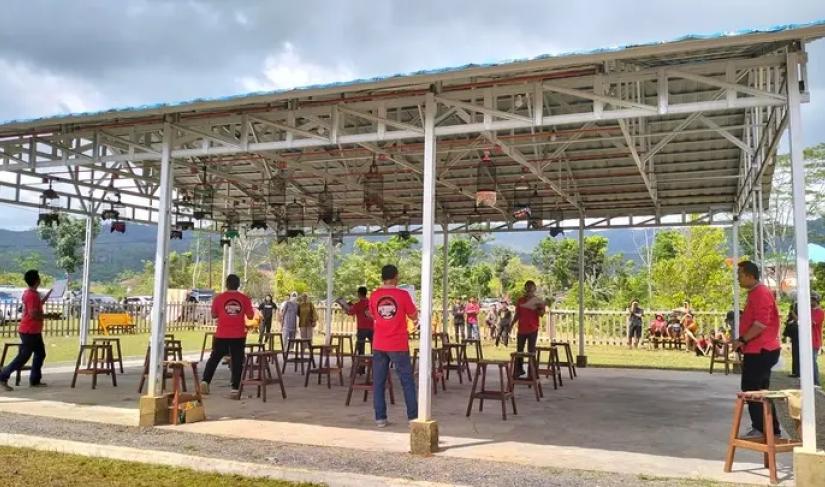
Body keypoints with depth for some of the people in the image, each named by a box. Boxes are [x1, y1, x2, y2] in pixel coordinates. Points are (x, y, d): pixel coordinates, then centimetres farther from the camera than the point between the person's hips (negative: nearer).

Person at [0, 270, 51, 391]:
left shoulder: (31, 293, 11)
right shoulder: (32, 295, -20)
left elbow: (38, 305, 27)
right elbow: (34, 314, -26)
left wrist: (49, 294, 25)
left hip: (34, 331, 10)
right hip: (29, 331, -10)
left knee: (40, 354, 13)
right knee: (23, 357, -5)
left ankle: (35, 380, 17)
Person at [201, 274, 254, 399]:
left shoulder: (219, 297, -3)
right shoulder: (245, 298, -3)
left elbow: (214, 315, 5)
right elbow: (250, 316, -1)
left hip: (222, 335, 0)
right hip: (238, 336, 0)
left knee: (214, 358, 16)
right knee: (237, 362, 3)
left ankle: (205, 381, 10)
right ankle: (235, 389, 1)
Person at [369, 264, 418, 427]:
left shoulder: (374, 296, 1)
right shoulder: (403, 295, -10)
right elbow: (414, 317, 0)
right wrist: (411, 304, 16)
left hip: (379, 345, 3)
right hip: (398, 345, -3)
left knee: (378, 382, 7)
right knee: (407, 381, 7)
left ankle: (380, 418, 6)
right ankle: (413, 417, 10)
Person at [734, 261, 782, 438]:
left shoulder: (761, 293, -16)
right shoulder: (755, 293, 17)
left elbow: (761, 323, -25)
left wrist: (742, 340, -19)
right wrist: (744, 341, 19)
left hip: (760, 351, -10)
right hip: (758, 350, 10)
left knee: (752, 390, -5)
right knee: (759, 391, 14)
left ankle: (762, 429, 1)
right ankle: (772, 430, 21)